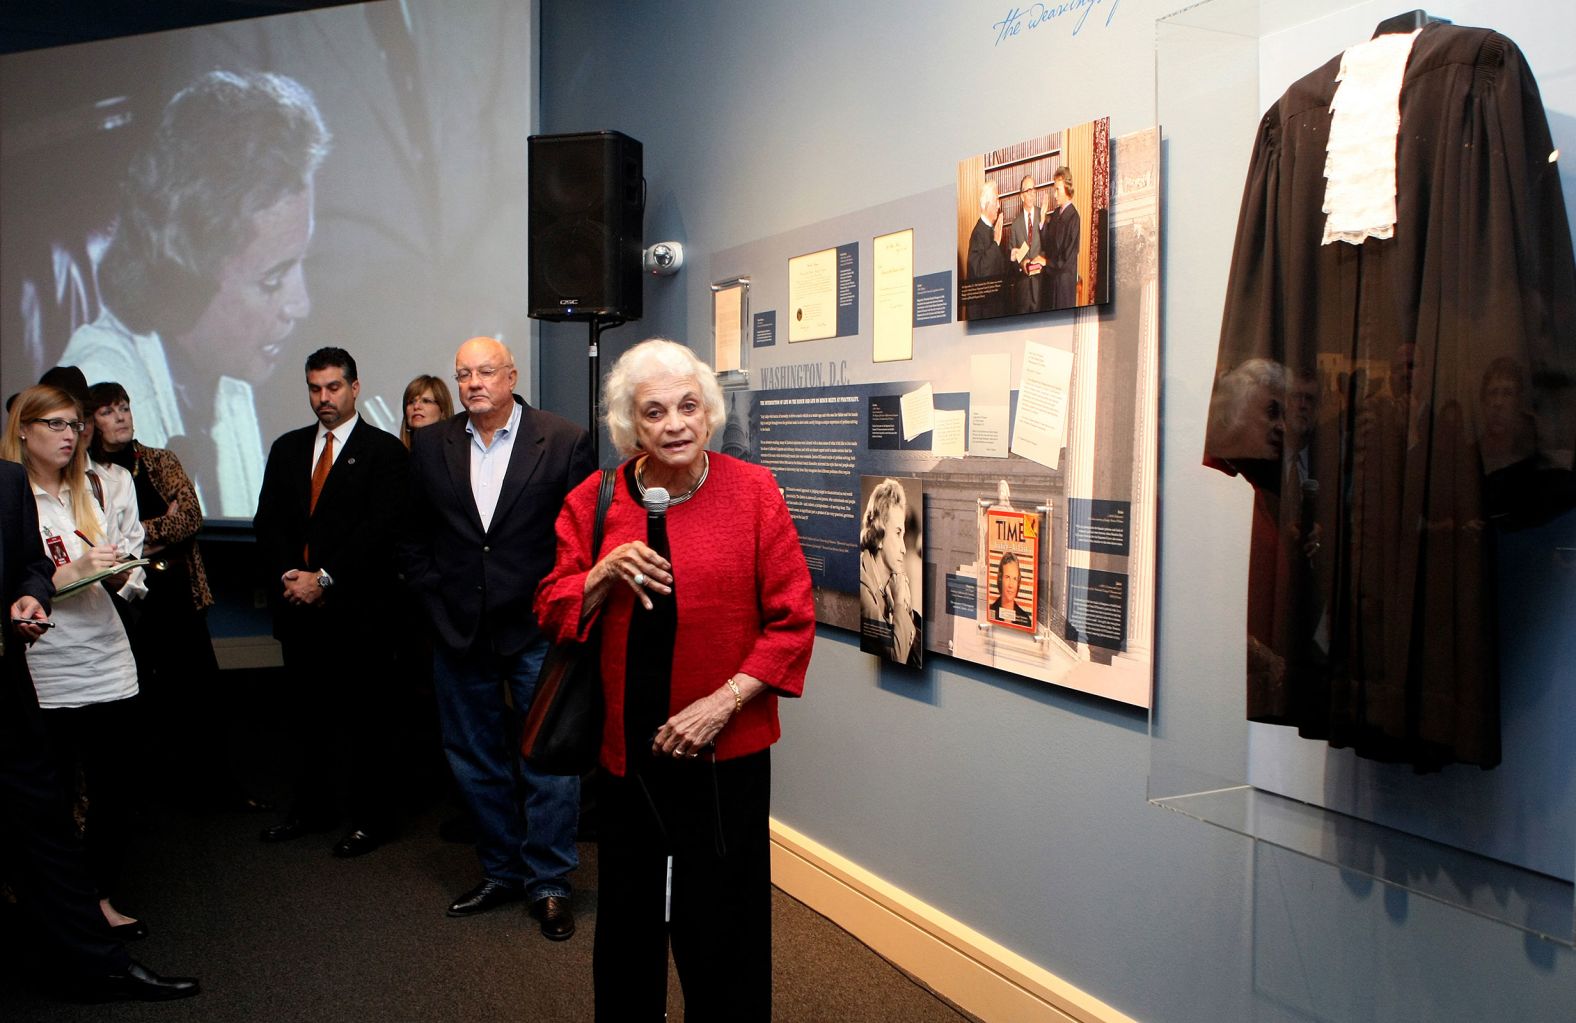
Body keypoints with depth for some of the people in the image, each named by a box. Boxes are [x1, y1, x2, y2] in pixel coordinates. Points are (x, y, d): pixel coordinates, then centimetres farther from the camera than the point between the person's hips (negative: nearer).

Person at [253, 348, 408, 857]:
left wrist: (325, 579, -13)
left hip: (358, 608, -5)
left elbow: (381, 527, -11)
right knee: (307, 713, 13)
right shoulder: (287, 449, 15)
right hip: (298, 605, 5)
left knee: (363, 717, 1)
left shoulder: (384, 450, -2)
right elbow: (268, 521, 11)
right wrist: (288, 576, -5)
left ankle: (371, 816, 13)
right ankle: (312, 807, 27)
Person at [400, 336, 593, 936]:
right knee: (474, 760, 14)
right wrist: (432, 596, 4)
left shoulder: (564, 442, -5)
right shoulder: (430, 446, 6)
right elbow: (413, 533, 12)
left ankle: (549, 884, 18)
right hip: (459, 631, 4)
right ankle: (501, 873, 31)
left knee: (548, 761, 3)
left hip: (538, 629, -4)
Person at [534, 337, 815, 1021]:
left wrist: (723, 703, -13)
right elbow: (553, 614, 5)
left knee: (719, 923, 6)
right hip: (624, 747, 3)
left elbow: (792, 620, -6)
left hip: (724, 749, -2)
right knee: (627, 916, 17)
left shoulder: (752, 491, -6)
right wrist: (605, 574, -14)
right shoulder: (594, 500, 2)